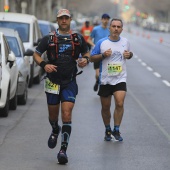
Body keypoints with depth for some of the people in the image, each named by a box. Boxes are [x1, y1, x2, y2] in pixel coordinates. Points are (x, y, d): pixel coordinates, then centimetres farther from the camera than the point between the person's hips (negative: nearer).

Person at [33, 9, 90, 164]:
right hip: (53, 81, 1)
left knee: (67, 115, -13)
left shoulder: (78, 38, 5)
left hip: (70, 83, -1)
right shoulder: (49, 39, 1)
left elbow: (86, 52, 19)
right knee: (53, 115, 13)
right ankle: (55, 131, 49)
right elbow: (36, 54, 7)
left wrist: (85, 59, -4)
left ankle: (63, 150, -15)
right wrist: (44, 65, -12)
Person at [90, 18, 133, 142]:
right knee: (105, 107, 8)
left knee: (120, 104, -17)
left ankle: (116, 130, -4)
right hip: (105, 80, 0)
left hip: (120, 79, 0)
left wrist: (129, 55, -2)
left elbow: (130, 53, 21)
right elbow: (92, 58, 1)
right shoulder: (102, 43, -4)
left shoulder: (125, 42, 4)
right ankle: (108, 130, 28)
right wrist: (103, 55, -16)